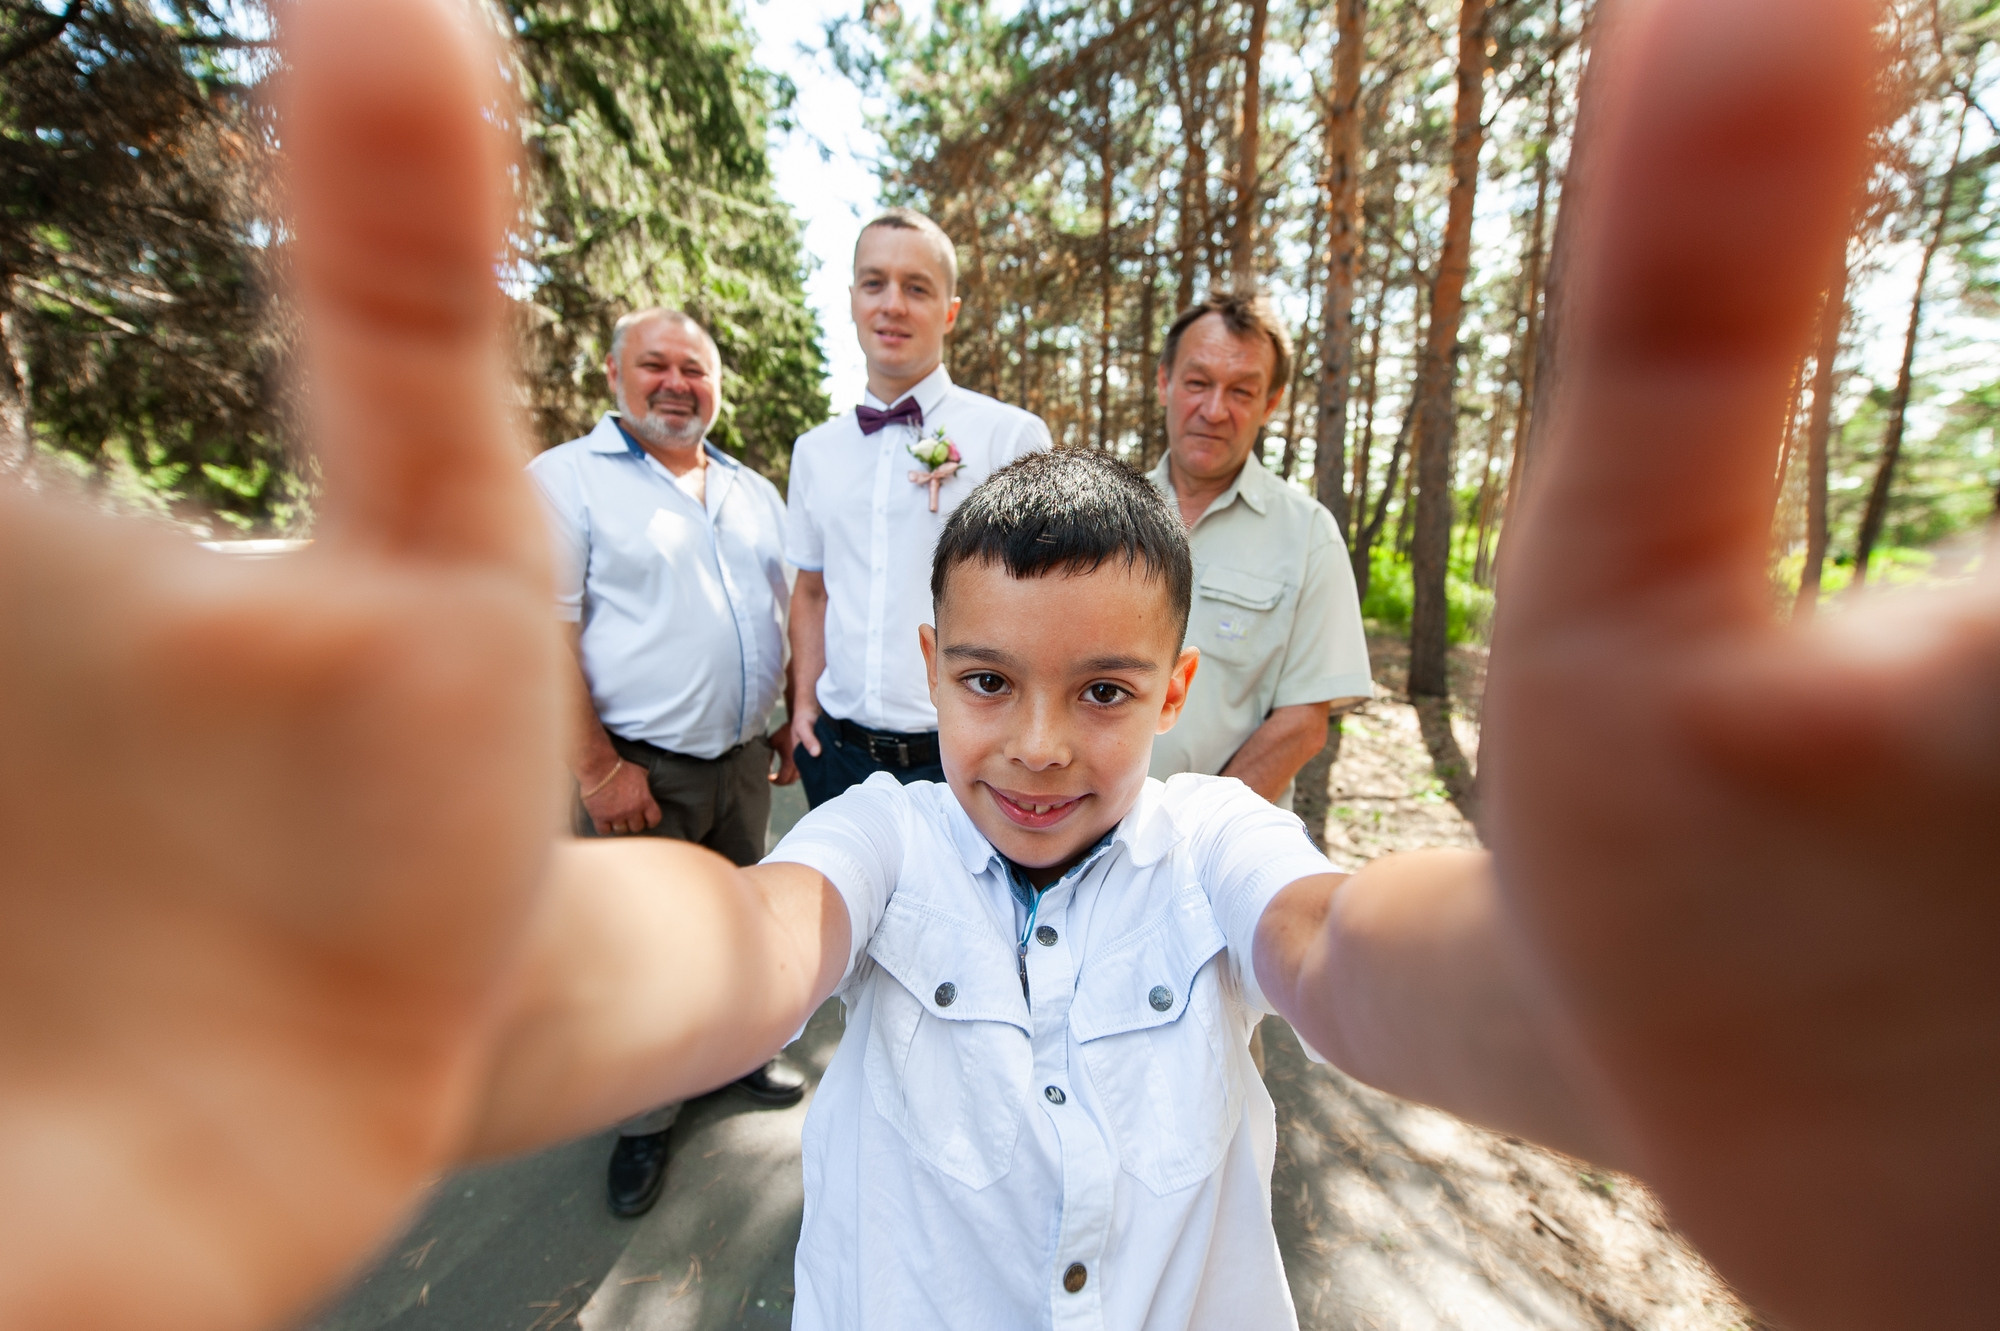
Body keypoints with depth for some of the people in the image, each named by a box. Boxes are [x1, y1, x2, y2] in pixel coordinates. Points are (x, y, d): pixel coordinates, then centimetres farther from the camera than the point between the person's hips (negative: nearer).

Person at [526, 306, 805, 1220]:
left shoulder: (754, 492, 11)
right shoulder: (566, 479, -6)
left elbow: (789, 614, 14)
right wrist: (599, 771, -17)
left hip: (743, 758, 5)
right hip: (638, 769, -4)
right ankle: (643, 1119, 34)